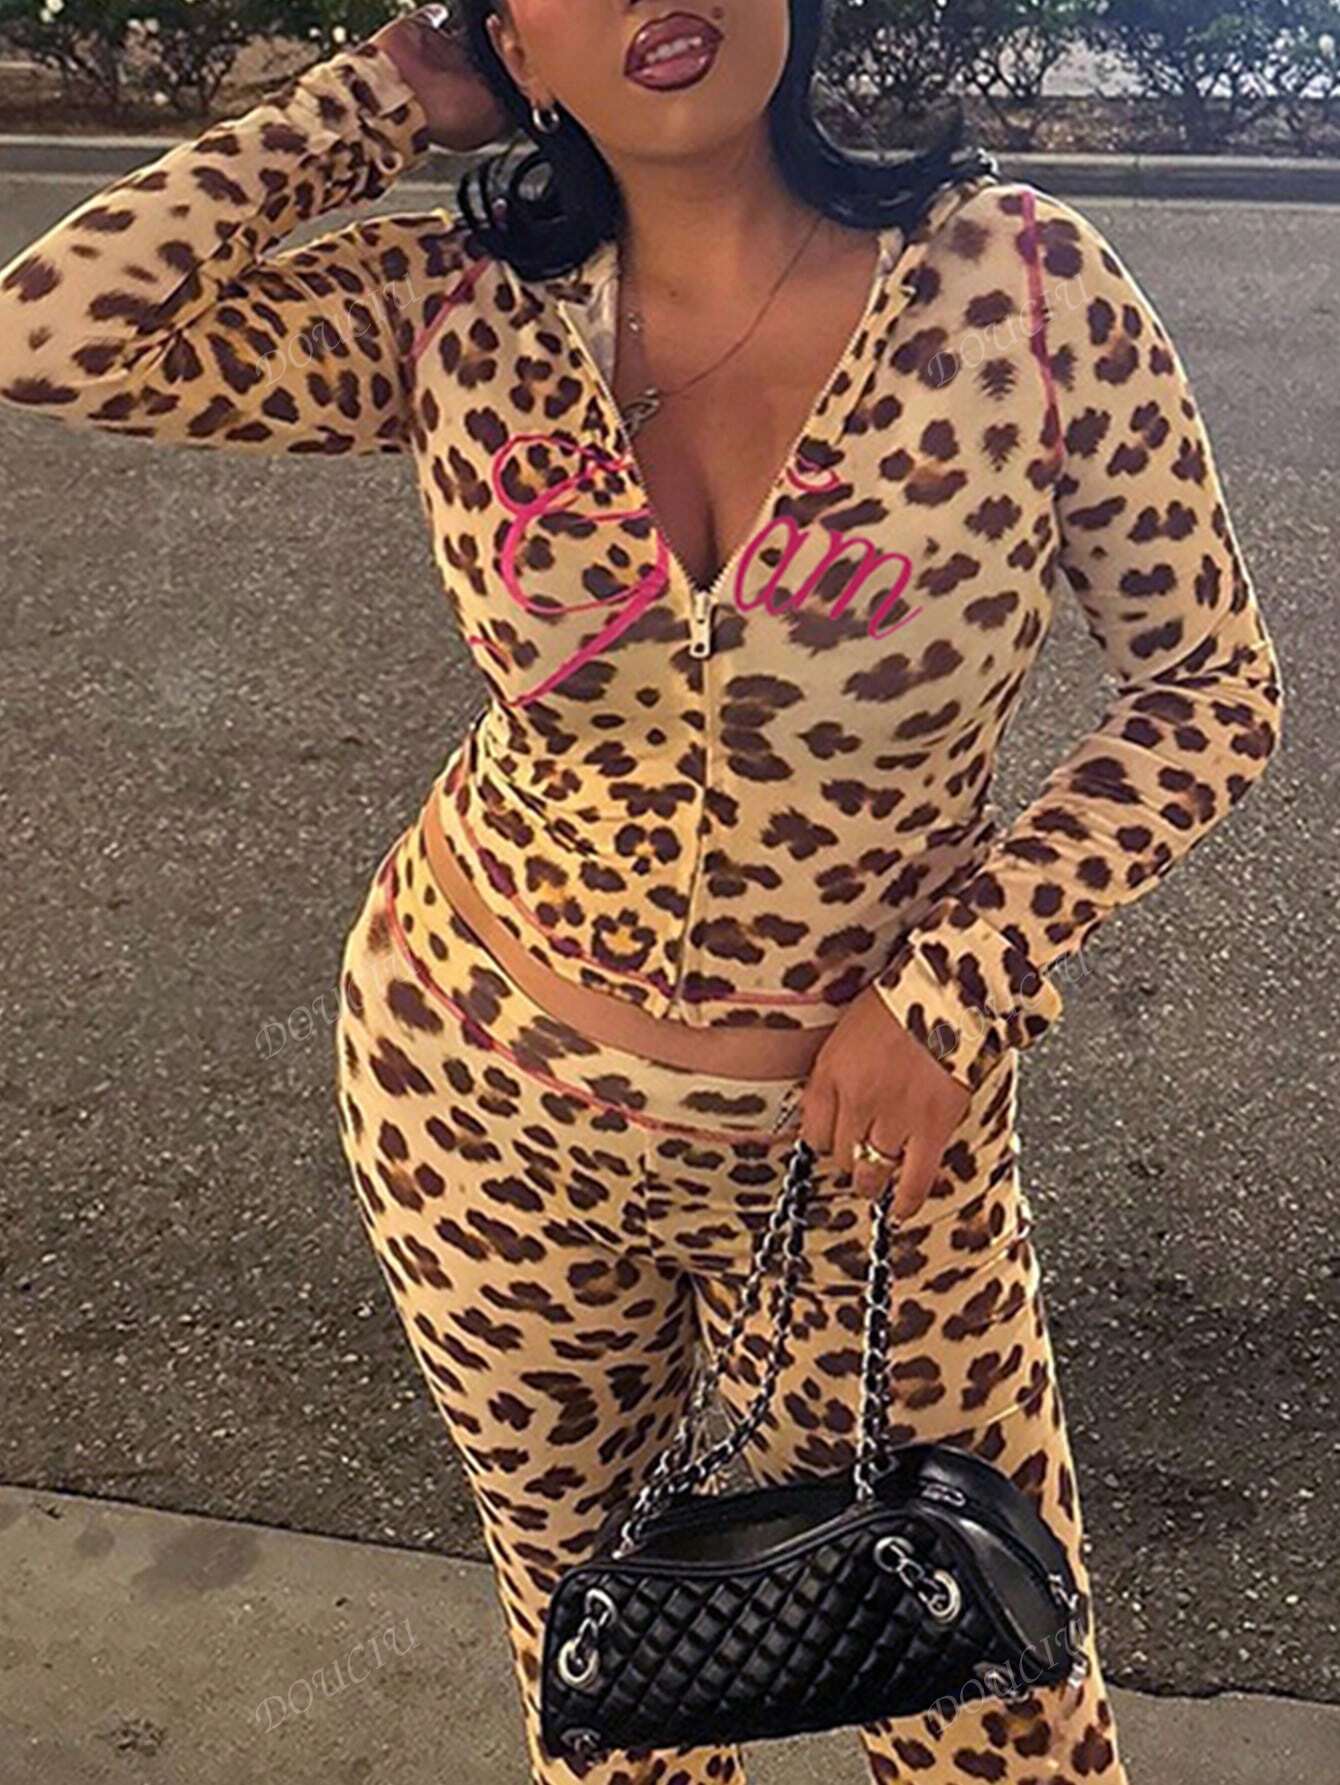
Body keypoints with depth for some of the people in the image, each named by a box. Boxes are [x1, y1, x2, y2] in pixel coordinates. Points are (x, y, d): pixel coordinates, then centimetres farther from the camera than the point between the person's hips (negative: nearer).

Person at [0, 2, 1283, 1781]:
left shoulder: (1020, 279, -13)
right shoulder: (466, 317, -7)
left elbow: (1213, 679, -7)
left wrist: (954, 986, -16)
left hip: (868, 1120, -1)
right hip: (475, 1096, 2)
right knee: (578, 1587, 24)